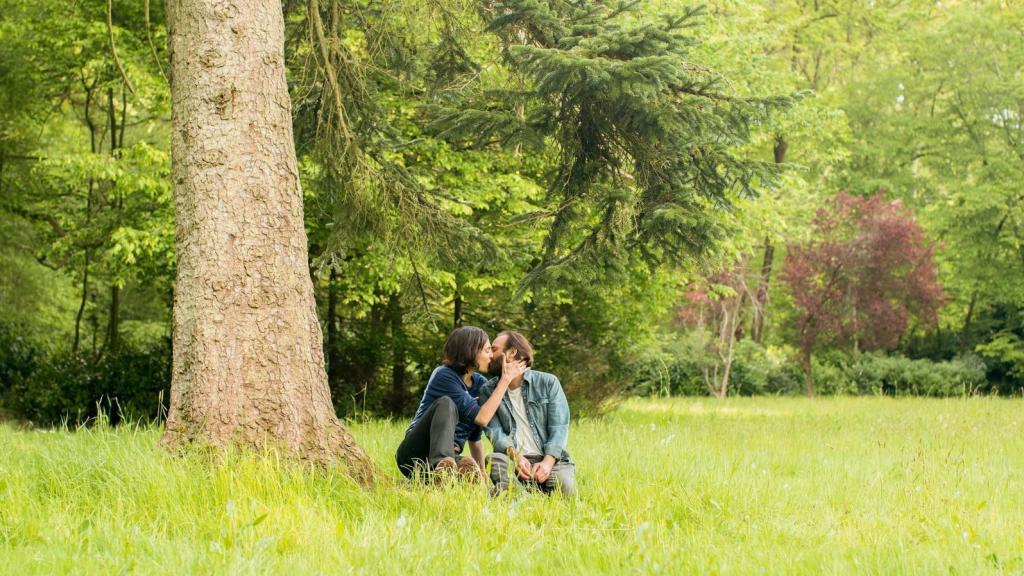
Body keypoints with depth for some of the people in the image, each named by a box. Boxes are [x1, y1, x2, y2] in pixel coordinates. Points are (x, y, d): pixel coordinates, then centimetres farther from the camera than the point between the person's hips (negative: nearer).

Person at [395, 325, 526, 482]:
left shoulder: (480, 383, 11)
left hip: (450, 456, 4)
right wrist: (506, 379, -12)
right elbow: (481, 418, -17)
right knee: (446, 403, -34)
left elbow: (475, 436, 16)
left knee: (471, 470, -34)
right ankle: (441, 465, -52)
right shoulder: (444, 375, -10)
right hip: (415, 453, -4)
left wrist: (482, 472, 5)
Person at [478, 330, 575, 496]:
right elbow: (494, 431, -2)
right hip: (513, 458, 0)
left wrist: (548, 461, -20)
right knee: (495, 460, -34)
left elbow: (559, 427, -2)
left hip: (549, 459, 0)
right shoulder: (488, 391, 11)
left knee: (564, 486, -31)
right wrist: (515, 456, -22)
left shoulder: (548, 383, 6)